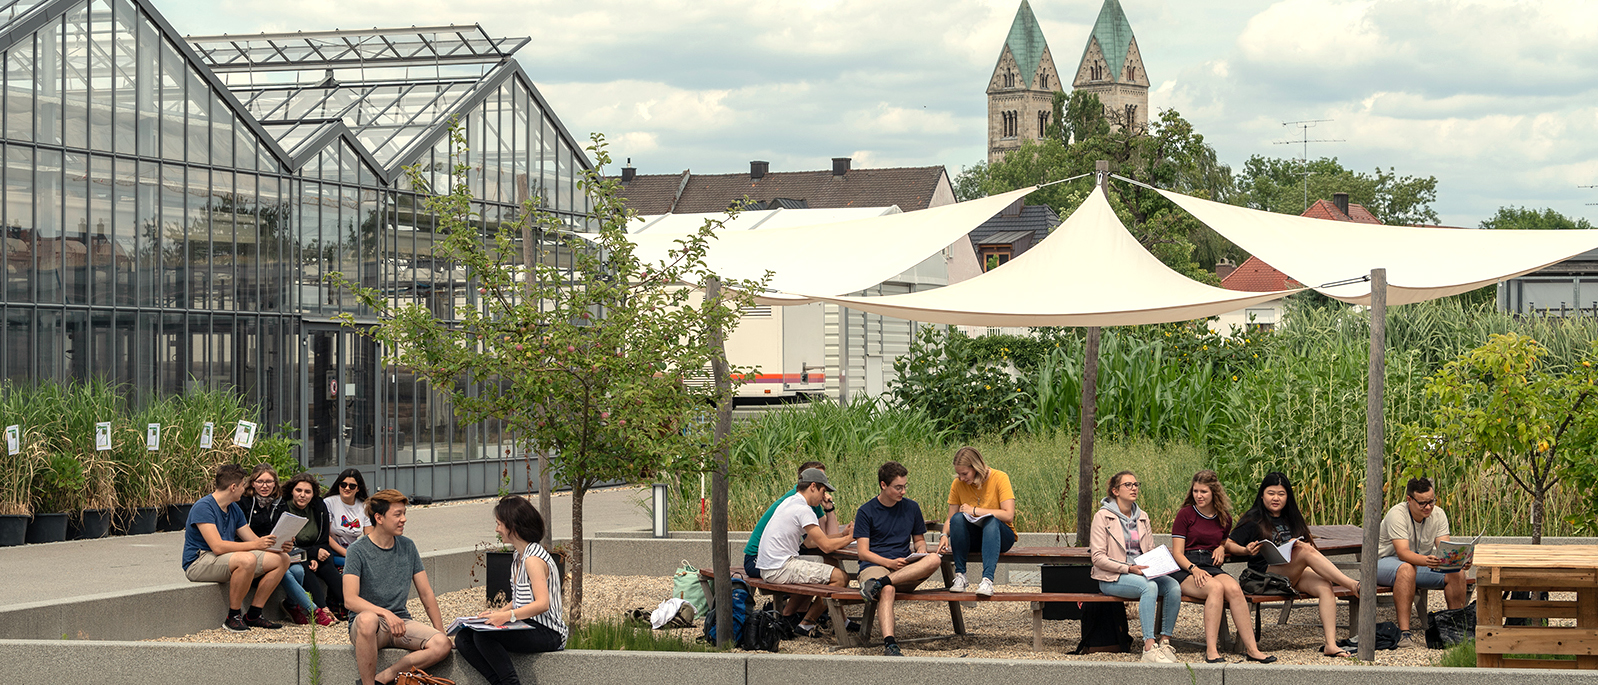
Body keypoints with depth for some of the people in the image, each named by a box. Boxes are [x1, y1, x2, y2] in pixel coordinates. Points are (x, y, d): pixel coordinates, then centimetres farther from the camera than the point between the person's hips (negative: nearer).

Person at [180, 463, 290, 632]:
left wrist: (278, 546, -9)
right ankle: (233, 616, -23)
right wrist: (255, 545, -29)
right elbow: (218, 546, -26)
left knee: (282, 559, -2)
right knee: (247, 559, -37)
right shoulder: (203, 507, -16)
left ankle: (253, 615, -1)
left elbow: (254, 540, 11)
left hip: (227, 560, 9)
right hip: (199, 563, -9)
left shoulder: (234, 509, 13)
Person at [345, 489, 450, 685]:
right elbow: (350, 599, -18)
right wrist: (385, 614, -32)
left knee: (442, 645, -23)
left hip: (400, 621, 5)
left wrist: (441, 631, 3)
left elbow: (426, 593, 12)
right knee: (367, 620, -41)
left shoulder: (407, 547, 9)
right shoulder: (358, 550, -7)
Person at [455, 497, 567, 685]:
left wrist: (508, 615, -33)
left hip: (547, 633, -10)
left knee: (483, 634, -28)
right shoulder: (520, 557, 17)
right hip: (527, 628, 10)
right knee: (463, 638, -6)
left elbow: (542, 604, -23)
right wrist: (497, 613, 4)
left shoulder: (533, 559, -14)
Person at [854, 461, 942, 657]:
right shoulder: (866, 511, 4)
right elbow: (863, 552, -1)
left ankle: (880, 583, -39)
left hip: (906, 569, 4)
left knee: (934, 560, -30)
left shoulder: (911, 507, 17)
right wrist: (890, 563, -17)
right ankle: (889, 644, -56)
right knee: (887, 591, -41)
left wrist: (921, 551, 3)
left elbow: (919, 539, 28)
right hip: (874, 566, -4)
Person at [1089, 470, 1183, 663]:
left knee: (1173, 586, -23)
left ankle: (1165, 641, -17)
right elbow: (1098, 557, -9)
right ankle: (1149, 647, -39)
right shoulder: (1103, 517, -3)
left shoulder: (1142, 517, 16)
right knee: (1149, 586, -35)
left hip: (1142, 573, 6)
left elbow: (1151, 551, 19)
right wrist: (1129, 568, -19)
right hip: (1112, 578, -6)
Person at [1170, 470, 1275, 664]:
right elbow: (1177, 553, -3)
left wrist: (1222, 548, 10)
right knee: (1216, 587, -36)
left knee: (1233, 588, -31)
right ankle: (1211, 650, -40)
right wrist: (1194, 569, -22)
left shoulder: (1224, 518, 15)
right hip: (1184, 569, -4)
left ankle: (1251, 647, -31)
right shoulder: (1186, 514, 2)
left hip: (1212, 567, 4)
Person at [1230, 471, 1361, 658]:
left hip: (1296, 573, 5)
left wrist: (1301, 545, -3)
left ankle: (1330, 644, -37)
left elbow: (1307, 544, 21)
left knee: (1325, 587, -27)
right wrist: (1246, 550, -18)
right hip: (1266, 574, -5)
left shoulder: (1291, 519, 23)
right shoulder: (1253, 520, 7)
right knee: (1307, 552, -31)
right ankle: (1354, 585, -32)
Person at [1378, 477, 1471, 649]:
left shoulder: (1438, 515, -5)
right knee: (1407, 569, -39)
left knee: (1456, 573, -19)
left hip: (1423, 562, 5)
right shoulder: (1397, 514, -23)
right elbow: (1403, 553, -33)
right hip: (1387, 562, -5)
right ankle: (1403, 632, -41)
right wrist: (1426, 560, -53)